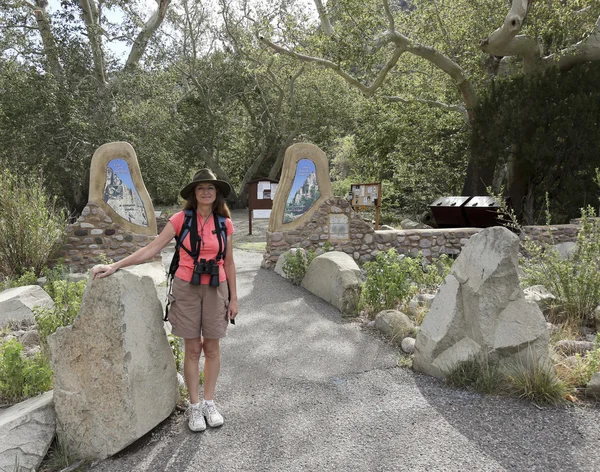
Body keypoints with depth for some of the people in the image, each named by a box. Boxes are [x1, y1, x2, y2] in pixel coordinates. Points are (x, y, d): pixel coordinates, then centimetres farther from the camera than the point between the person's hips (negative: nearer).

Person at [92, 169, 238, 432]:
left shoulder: (225, 223, 1)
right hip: (186, 289, -1)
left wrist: (233, 298, 6)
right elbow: (151, 249, -6)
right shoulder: (181, 219, -4)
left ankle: (209, 403, 25)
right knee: (192, 349, 5)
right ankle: (194, 406, 20)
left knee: (211, 348, 9)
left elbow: (228, 262, 7)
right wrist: (114, 266, -14)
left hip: (215, 289, 2)